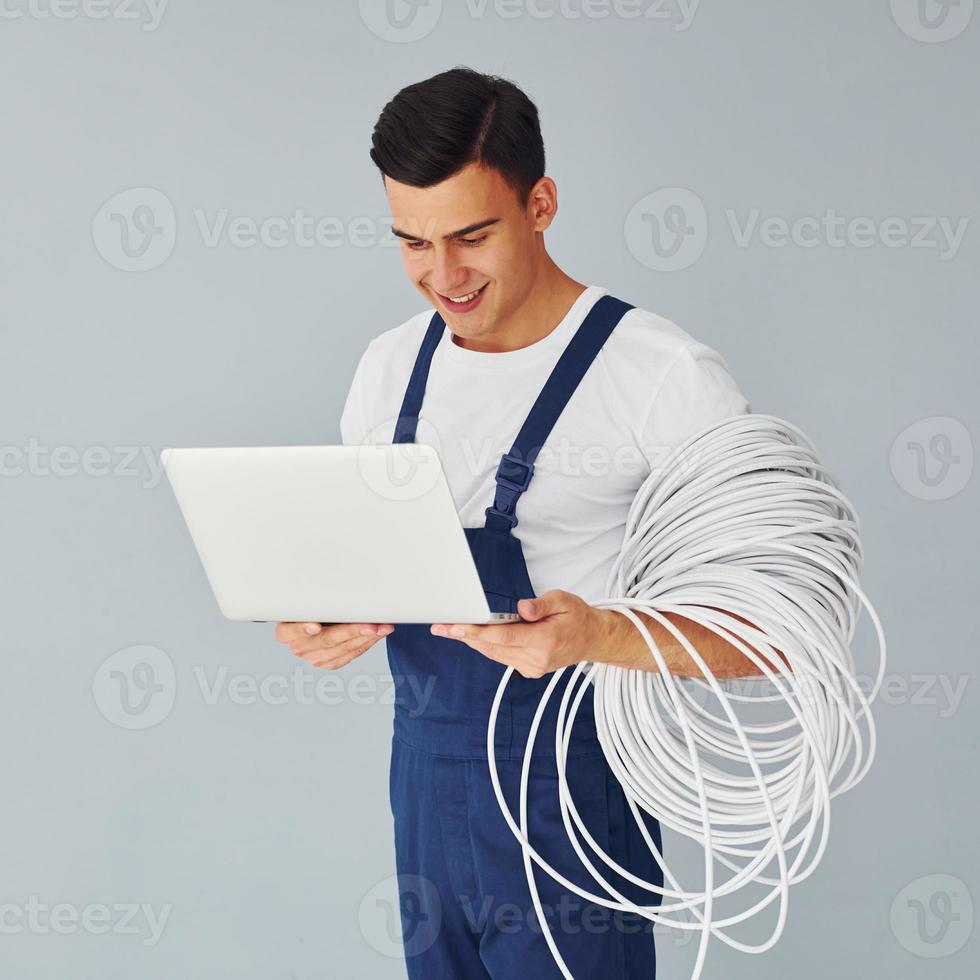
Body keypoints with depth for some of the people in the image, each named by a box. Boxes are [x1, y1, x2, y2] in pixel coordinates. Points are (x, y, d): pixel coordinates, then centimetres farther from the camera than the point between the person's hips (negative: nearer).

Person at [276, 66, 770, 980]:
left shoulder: (666, 375, -14)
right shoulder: (389, 365, 6)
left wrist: (599, 636, -32)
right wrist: (316, 620, -8)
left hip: (571, 795, -6)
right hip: (422, 773, 6)